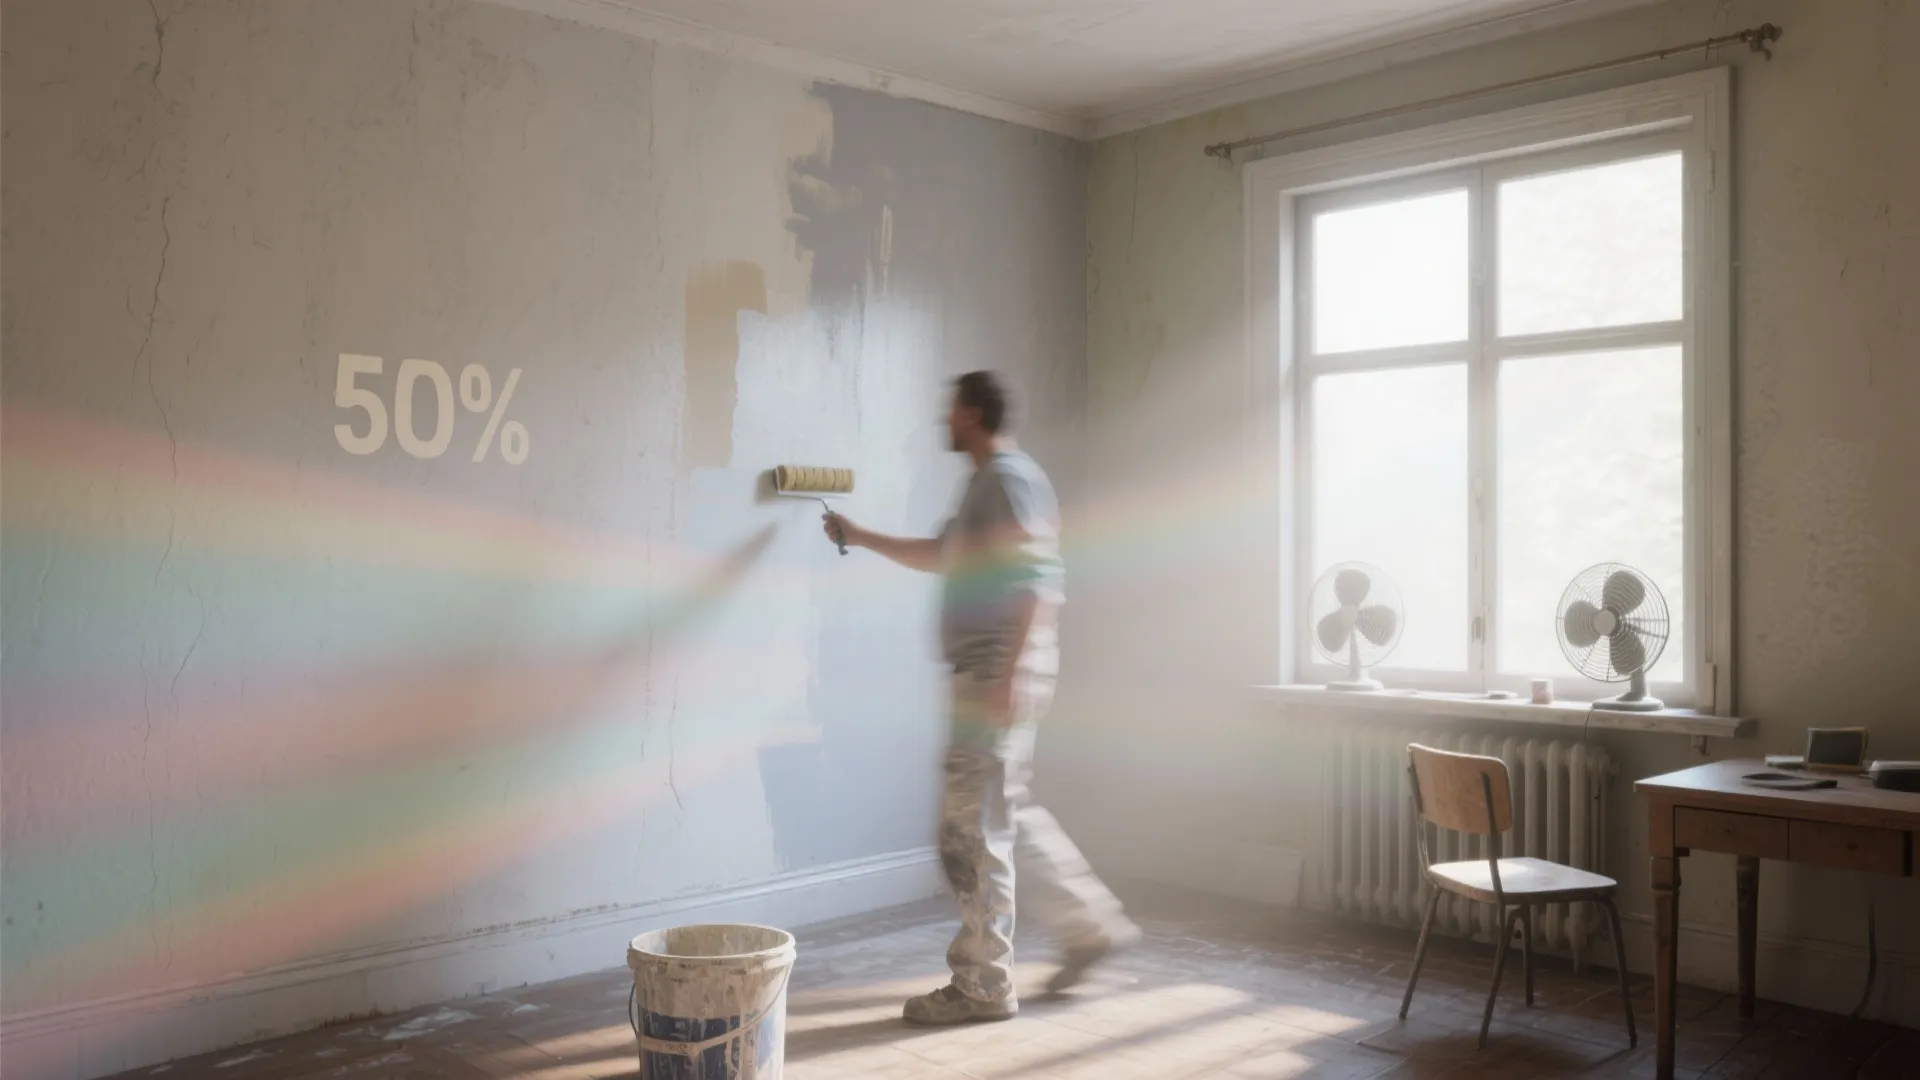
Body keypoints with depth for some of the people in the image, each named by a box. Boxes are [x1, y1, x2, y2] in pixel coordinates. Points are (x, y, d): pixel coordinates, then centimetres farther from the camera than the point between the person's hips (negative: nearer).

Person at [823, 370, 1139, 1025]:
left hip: (999, 674, -10)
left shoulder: (1010, 478, -11)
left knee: (973, 828, -5)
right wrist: (861, 537, 42)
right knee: (1006, 814, 16)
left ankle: (983, 985, 3)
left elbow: (1040, 579, -21)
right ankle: (1093, 924, 23)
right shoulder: (988, 483, 20)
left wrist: (1011, 671, -26)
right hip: (989, 673, 10)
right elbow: (939, 555, 35)